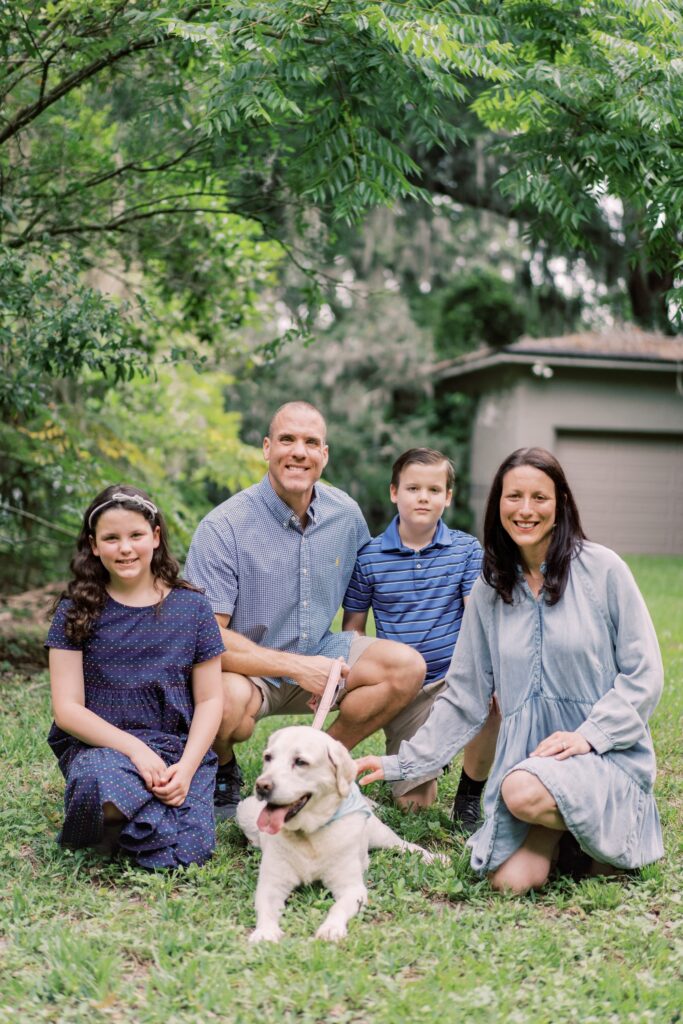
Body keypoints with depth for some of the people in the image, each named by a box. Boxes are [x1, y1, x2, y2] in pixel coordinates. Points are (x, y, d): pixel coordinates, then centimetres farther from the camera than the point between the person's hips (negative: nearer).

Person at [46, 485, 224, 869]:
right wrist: (134, 748, -16)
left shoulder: (191, 607, 6)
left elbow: (210, 699, 6)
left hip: (180, 747, 2)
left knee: (187, 852, -23)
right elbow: (67, 708, -2)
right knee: (96, 781, -38)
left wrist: (187, 768, -10)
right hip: (101, 745, -1)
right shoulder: (78, 611, 3)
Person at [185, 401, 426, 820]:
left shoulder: (346, 514, -3)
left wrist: (350, 664, 4)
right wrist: (296, 667, -27)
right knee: (227, 699, -38)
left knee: (407, 666, -14)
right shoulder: (222, 528, -19)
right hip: (245, 668, -5)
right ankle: (224, 769, 0)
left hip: (318, 654, 5)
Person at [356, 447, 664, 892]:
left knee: (525, 792, -34)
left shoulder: (602, 569, -3)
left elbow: (644, 673, -2)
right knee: (511, 880, -20)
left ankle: (605, 828, -1)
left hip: (606, 753, -3)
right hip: (526, 756, 3)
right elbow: (464, 697, 12)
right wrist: (403, 763, 7)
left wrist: (590, 735, -14)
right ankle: (563, 830, 13)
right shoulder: (490, 590, 9)